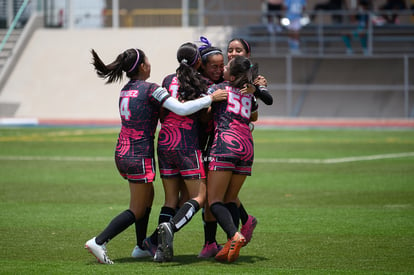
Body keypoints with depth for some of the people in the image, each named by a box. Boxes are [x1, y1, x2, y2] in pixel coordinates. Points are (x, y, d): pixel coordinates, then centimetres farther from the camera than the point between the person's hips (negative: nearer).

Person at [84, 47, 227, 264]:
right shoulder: (151, 89, -13)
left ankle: (142, 246, 27)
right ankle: (98, 242, -11)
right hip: (140, 155, -8)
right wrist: (210, 98, -12)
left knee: (148, 195, 25)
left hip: (122, 154, 8)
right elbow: (182, 109, -21)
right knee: (137, 211, 1)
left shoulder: (125, 90, 10)